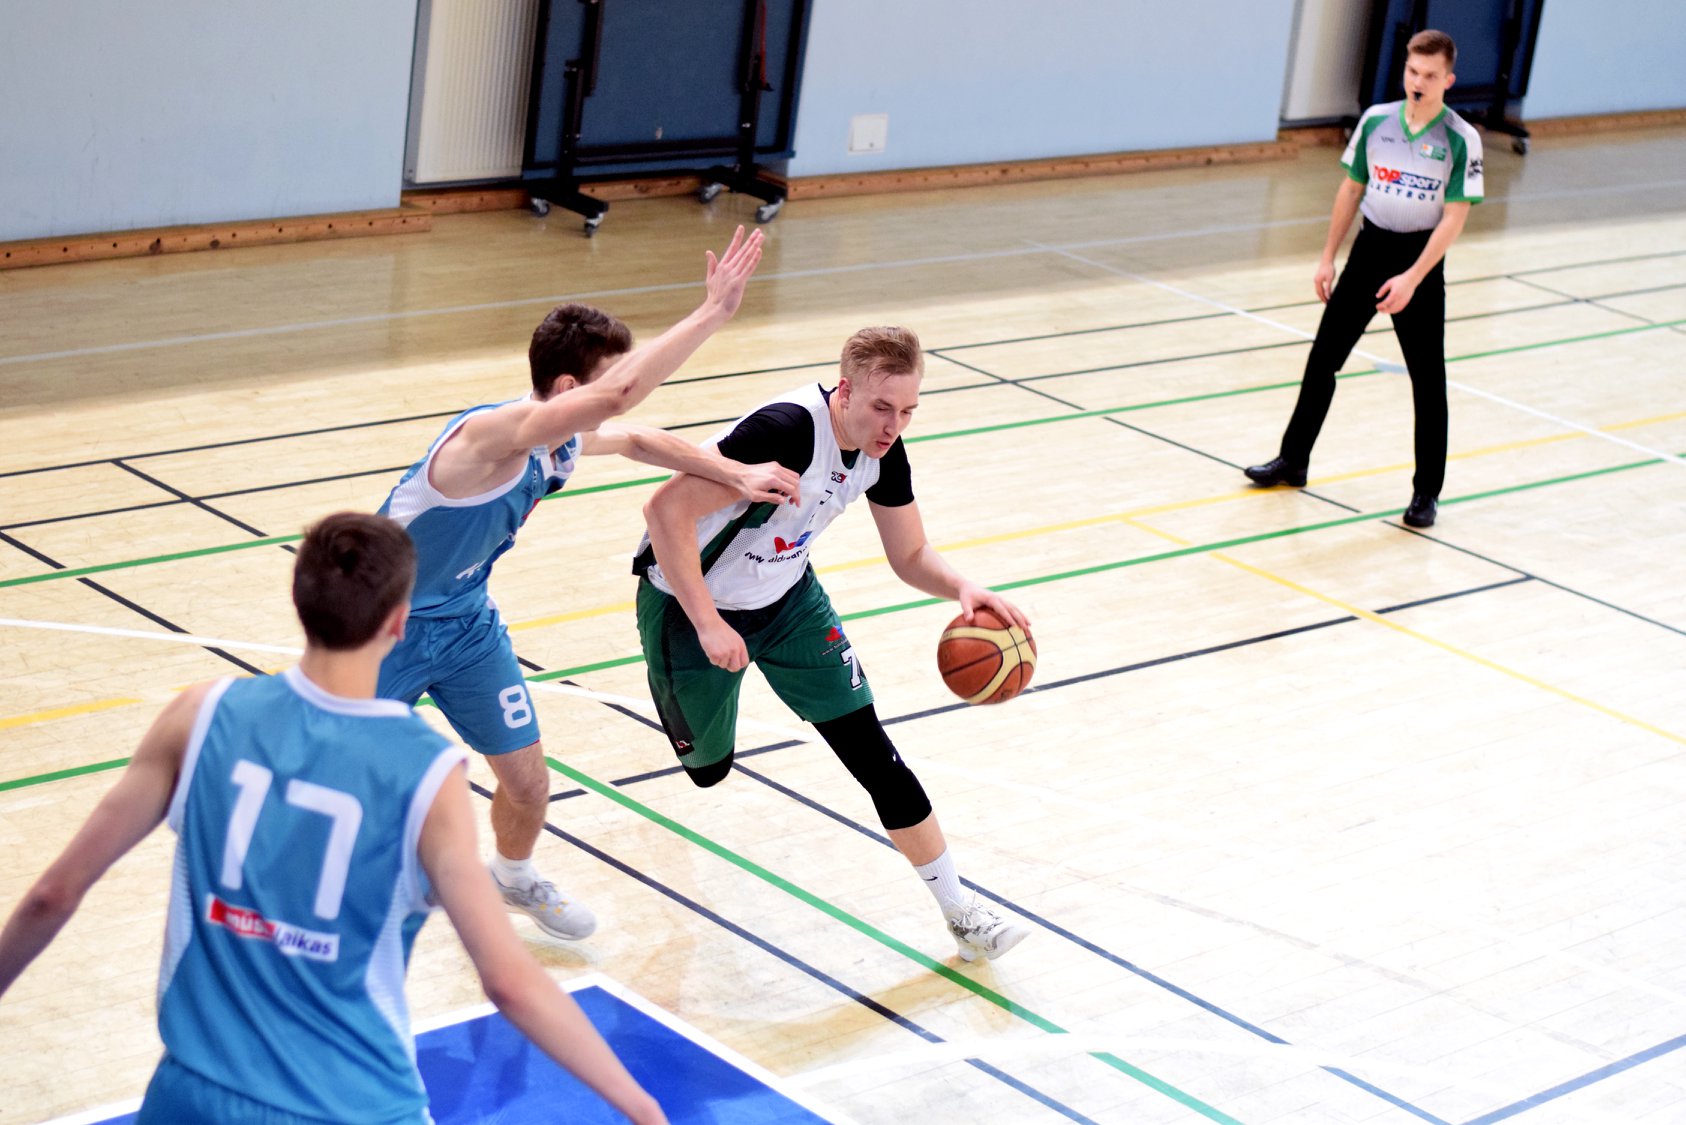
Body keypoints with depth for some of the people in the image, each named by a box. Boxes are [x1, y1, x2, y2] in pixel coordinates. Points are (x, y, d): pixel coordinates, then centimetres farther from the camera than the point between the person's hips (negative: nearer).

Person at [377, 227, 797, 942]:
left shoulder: (569, 440, -7)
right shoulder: (497, 432, -35)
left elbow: (634, 438, 18)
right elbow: (618, 396, -50)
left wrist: (737, 476, 11)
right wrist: (713, 310, -48)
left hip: (467, 625, 8)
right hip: (388, 629, -8)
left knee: (528, 782, 12)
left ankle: (514, 877, 43)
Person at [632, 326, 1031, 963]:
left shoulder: (882, 451, -12)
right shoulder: (787, 431, -36)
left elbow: (911, 557, 2)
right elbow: (666, 510, -36)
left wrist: (961, 589, -20)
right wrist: (708, 625, -36)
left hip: (786, 600, 5)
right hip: (688, 603, -5)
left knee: (873, 753, -4)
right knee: (707, 768, 15)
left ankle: (961, 913, 3)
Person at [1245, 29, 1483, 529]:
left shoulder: (1460, 139, -12)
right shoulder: (1375, 120, 0)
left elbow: (1454, 217, -14)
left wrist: (1412, 279, -22)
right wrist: (1328, 258, 9)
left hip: (1420, 261, -4)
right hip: (1369, 248, 4)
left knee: (1427, 379, 0)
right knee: (1323, 359, 9)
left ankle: (1426, 492, 9)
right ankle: (1293, 460, 23)